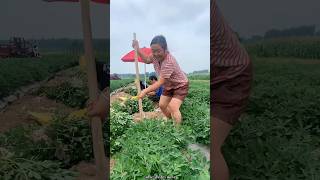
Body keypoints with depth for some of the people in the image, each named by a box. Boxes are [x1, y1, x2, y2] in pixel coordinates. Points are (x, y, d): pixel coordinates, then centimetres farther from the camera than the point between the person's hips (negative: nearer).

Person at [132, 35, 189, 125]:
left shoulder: (169, 62, -37)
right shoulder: (155, 56, -14)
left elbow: (160, 82, -36)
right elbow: (147, 60, 9)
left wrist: (145, 91, -39)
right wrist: (137, 49, -4)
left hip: (180, 85, -8)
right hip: (169, 85, 8)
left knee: (173, 108, -21)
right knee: (162, 105, 11)